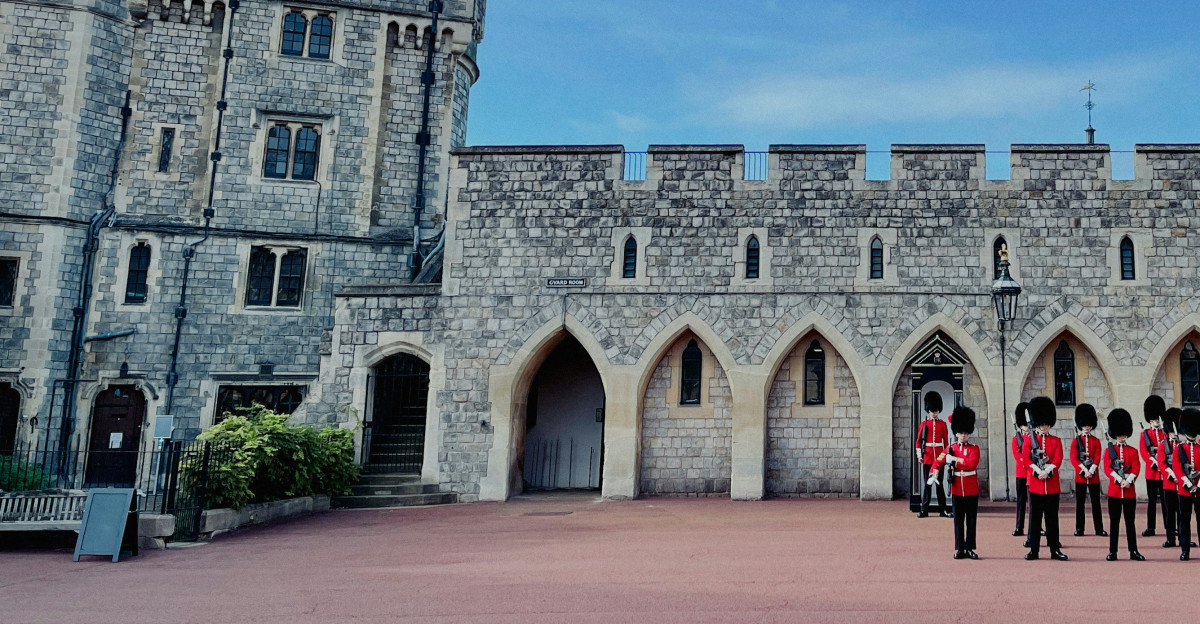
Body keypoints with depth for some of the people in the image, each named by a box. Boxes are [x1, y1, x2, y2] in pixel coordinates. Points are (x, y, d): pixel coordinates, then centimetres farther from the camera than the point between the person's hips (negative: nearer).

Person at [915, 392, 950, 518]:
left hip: (939, 456, 0)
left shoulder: (943, 424, 7)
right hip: (927, 456, 0)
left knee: (939, 483, 4)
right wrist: (919, 454, -6)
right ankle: (924, 510, 5)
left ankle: (943, 510, 8)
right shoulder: (924, 423, 5)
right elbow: (919, 440, 4)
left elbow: (946, 441, 7)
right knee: (927, 483, 2)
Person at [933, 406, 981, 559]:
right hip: (957, 490, 1)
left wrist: (954, 460, -15)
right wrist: (933, 476, -15)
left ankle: (969, 548, 11)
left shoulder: (974, 449, 0)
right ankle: (960, 549, 10)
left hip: (972, 490, -1)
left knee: (971, 520, 3)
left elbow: (972, 463, -17)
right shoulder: (950, 448, 6)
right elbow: (938, 462, 2)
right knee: (958, 521, 5)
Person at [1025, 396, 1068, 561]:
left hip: (1052, 484, 1)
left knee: (1052, 518, 5)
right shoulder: (1030, 440, 6)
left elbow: (1058, 460, -2)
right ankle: (1033, 550, 7)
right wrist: (1038, 472, -17)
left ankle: (1055, 549, 10)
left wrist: (1047, 472, -17)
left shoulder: (1056, 441, 8)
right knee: (1035, 517, 2)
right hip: (1035, 484, -1)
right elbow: (1026, 458, -4)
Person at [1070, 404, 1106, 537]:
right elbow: (1073, 459, -4)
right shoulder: (1076, 441, 4)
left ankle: (1099, 529, 10)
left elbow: (1097, 459, -1)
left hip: (1094, 477, 1)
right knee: (1080, 503, 2)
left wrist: (1091, 472, -14)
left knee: (1096, 503, 5)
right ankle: (1079, 529, 7)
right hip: (1080, 476, -1)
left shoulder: (1096, 441, 7)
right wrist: (1084, 471, -14)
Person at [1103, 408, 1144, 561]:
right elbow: (1107, 468, -6)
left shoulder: (1133, 451, 8)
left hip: (1130, 491, 1)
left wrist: (1128, 481, -18)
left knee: (1130, 522, 7)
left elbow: (1136, 468, -2)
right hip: (1114, 491, -1)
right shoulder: (1109, 450, 4)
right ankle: (1112, 552, 6)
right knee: (1114, 522, 2)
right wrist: (1120, 481, -18)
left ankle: (1133, 551, 14)